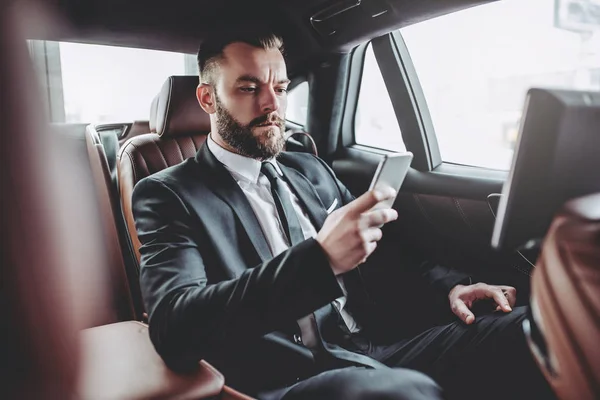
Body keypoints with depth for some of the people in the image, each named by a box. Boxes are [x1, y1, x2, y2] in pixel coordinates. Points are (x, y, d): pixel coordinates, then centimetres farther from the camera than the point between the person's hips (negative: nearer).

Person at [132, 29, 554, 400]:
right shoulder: (168, 195, -2)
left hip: (374, 352, 6)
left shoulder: (312, 171, 16)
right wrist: (320, 257, -28)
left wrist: (449, 284, 1)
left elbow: (377, 256, 22)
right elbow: (175, 328, -17)